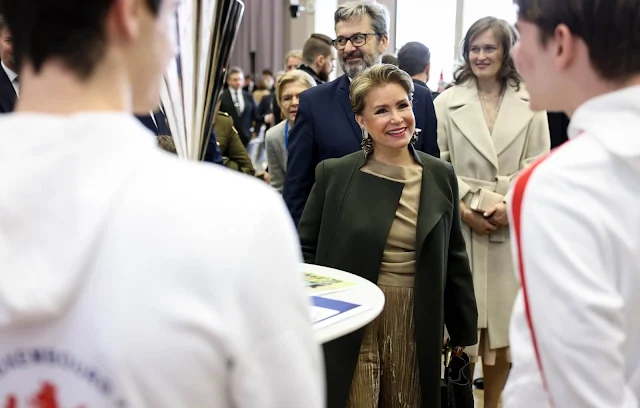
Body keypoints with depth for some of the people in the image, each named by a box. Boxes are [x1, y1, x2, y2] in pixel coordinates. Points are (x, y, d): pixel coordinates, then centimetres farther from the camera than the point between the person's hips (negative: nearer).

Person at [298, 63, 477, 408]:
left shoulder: (441, 176, 2)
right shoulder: (334, 174, -4)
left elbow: (454, 259, 8)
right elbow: (306, 248, 3)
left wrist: (464, 331, 12)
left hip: (416, 328, 2)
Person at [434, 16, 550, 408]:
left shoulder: (530, 104, 5)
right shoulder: (447, 102, 4)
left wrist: (512, 207, -12)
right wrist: (462, 209, -11)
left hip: (512, 227, 1)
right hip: (459, 225, -1)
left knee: (505, 321, 8)